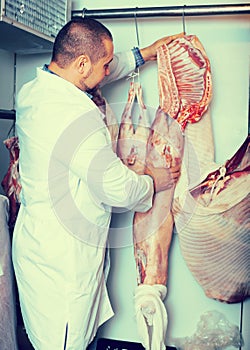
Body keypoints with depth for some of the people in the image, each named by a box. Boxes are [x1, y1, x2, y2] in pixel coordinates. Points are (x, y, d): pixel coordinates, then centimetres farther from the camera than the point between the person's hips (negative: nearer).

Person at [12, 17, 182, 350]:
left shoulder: (32, 91, 2)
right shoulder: (75, 116, -28)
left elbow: (100, 71, 21)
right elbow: (119, 190, -21)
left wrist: (143, 54, 24)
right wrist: (153, 181, 0)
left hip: (35, 235, 9)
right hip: (61, 257, -9)